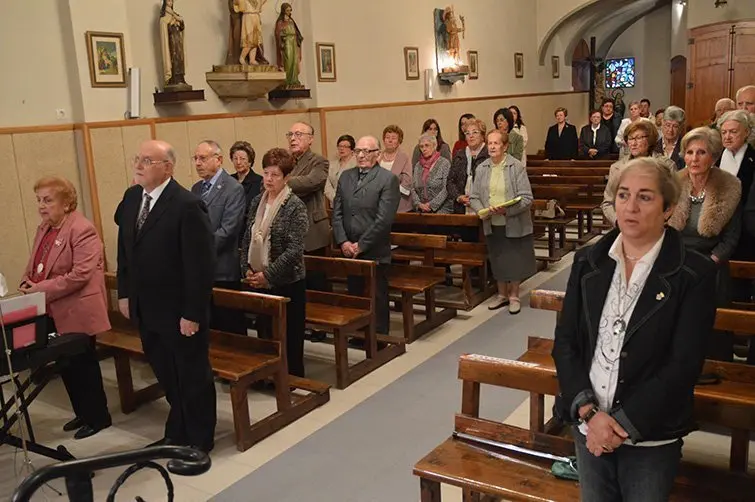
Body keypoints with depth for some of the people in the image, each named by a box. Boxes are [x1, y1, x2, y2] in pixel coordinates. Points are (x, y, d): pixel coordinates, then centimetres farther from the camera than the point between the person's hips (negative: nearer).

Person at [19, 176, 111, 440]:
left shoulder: (82, 230, -18)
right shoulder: (44, 228, 11)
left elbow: (80, 274, -25)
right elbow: (32, 265, 18)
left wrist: (40, 290, -22)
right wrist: (27, 284, -4)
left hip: (76, 312, -8)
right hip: (52, 313, 8)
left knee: (83, 364, 5)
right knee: (66, 365, 17)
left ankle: (98, 417, 22)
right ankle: (82, 413, 33)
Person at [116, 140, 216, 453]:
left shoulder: (188, 205, -21)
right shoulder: (131, 198, 3)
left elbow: (201, 265, -20)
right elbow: (124, 249, 14)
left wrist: (192, 313, -19)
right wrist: (124, 293, 11)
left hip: (179, 311, -7)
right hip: (146, 309, 7)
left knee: (193, 377, 11)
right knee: (166, 377, 20)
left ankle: (199, 441, 30)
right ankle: (176, 435, 39)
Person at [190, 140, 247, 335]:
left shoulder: (234, 189, -9)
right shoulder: (196, 188, 14)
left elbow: (227, 230, -17)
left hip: (223, 270, -6)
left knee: (230, 330, 3)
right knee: (208, 328, 12)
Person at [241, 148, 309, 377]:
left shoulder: (295, 206, -12)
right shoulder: (257, 202, 7)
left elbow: (295, 250, -17)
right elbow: (247, 239, 12)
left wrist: (268, 275, -16)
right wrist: (247, 269, -1)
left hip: (286, 281, -6)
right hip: (258, 280, 6)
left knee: (289, 335, 5)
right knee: (264, 331, 15)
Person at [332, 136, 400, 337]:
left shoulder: (388, 179, -7)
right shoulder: (345, 177, 11)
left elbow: (384, 219, -14)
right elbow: (337, 213, 9)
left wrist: (361, 245, -13)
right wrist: (343, 241, -4)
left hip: (375, 252, -5)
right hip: (349, 251, 5)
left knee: (377, 299, 4)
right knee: (354, 296, 14)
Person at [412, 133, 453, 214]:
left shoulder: (444, 163, 0)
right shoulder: (418, 165, 14)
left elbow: (446, 189, -7)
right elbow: (413, 189, 11)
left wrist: (431, 205, -12)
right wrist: (419, 204, -6)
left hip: (441, 209, -4)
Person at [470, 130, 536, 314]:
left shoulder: (516, 167, -10)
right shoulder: (482, 168, 3)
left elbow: (526, 198, -14)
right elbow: (474, 197, 5)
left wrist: (506, 210, -26)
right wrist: (481, 211, -14)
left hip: (514, 224, -4)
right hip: (492, 224, 4)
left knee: (514, 260, 6)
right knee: (497, 260, 14)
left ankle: (514, 296, 24)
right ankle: (502, 294, 31)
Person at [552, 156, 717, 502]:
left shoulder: (694, 274, -9)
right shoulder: (588, 261, 1)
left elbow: (683, 365, -14)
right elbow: (564, 342, -1)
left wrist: (623, 426, -16)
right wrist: (589, 412, -13)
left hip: (651, 437, -3)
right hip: (589, 427, 3)